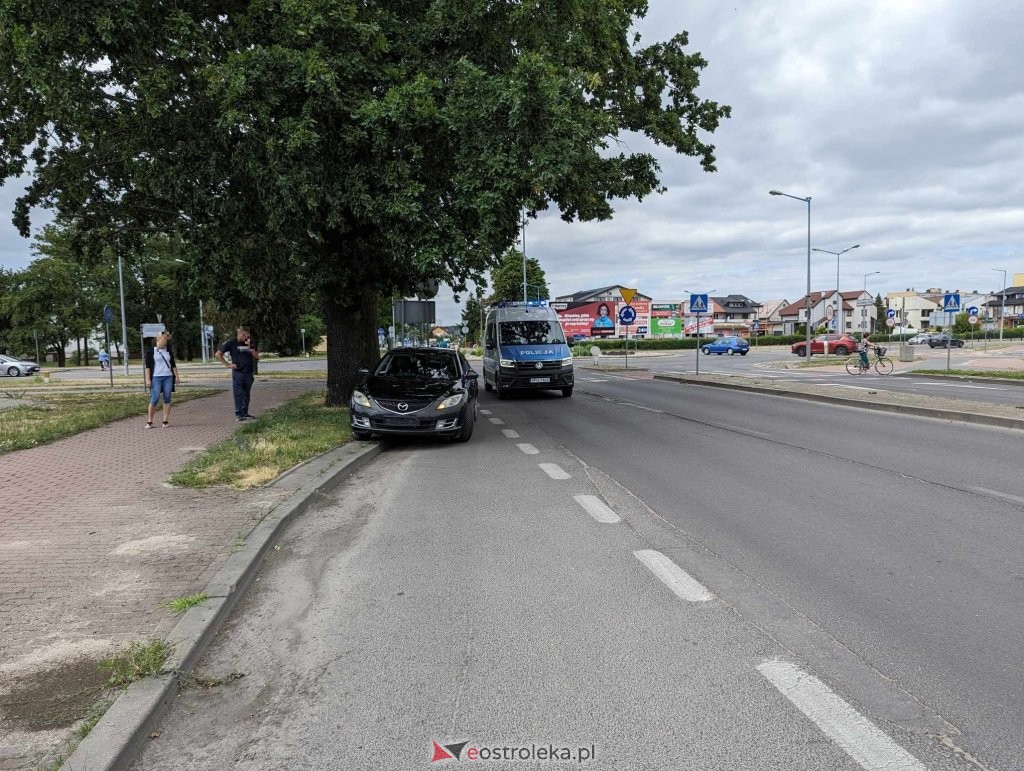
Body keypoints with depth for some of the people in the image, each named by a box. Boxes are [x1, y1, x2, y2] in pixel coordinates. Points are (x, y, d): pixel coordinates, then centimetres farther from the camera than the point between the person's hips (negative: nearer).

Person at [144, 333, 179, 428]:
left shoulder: (169, 351, 12)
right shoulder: (151, 351, 1)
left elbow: (173, 365, 16)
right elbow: (148, 366, -1)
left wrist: (176, 376, 9)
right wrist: (148, 379, -7)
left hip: (168, 377, 4)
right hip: (156, 378, -4)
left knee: (167, 399, 1)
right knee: (154, 399, -9)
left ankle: (165, 421, 5)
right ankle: (149, 421, 1)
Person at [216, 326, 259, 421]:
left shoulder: (249, 344, 12)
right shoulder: (231, 343, -1)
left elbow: (257, 356, 7)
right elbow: (218, 354, 0)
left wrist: (250, 348, -8)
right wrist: (227, 364, -7)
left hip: (249, 373, 4)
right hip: (237, 373, -4)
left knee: (246, 394, 9)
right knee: (238, 394, -4)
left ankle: (245, 413, 17)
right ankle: (238, 414, 0)